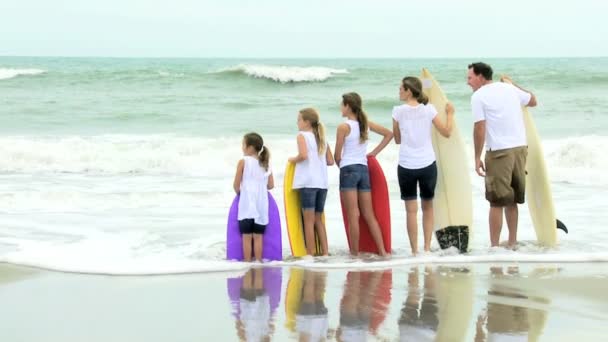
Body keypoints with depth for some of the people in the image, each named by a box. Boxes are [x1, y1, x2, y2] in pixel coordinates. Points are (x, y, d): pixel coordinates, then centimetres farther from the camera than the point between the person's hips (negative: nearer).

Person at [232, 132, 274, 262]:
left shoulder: (243, 161, -5)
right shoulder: (265, 163, 8)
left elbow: (236, 184, -5)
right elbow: (271, 185, 8)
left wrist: (239, 192, 14)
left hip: (247, 205, -4)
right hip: (261, 205, 4)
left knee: (247, 236, 0)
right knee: (258, 236, 8)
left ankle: (247, 262, 0)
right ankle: (258, 261, 7)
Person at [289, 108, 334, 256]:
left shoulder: (302, 135, -3)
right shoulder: (322, 138, 15)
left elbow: (303, 155, -19)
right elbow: (330, 161, 12)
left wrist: (293, 160, -1)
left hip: (308, 182, -6)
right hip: (322, 182, 6)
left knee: (309, 220, -3)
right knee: (318, 219, 15)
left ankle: (310, 254, -4)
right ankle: (324, 252, 11)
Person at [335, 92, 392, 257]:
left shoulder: (344, 127, -8)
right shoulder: (365, 123, 9)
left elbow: (337, 155, -6)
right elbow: (389, 134, 16)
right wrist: (374, 152, 14)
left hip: (348, 169, -6)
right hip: (364, 169, 6)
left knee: (353, 216, -5)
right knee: (369, 215, 9)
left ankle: (355, 253, -4)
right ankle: (382, 250, 5)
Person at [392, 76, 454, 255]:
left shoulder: (398, 111, -4)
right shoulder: (428, 109, -1)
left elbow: (397, 139, 6)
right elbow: (446, 132, 3)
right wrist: (450, 114, 18)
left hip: (406, 166, -2)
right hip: (427, 165, 2)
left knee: (411, 209, 1)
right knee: (427, 206, 16)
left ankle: (415, 250, -1)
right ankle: (427, 247, 13)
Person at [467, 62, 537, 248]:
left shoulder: (479, 96, -5)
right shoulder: (509, 89, 12)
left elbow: (480, 129, -11)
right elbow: (533, 101, 29)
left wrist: (477, 157, -5)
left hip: (499, 151, -6)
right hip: (520, 148, 6)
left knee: (497, 202, -1)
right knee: (512, 200, 17)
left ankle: (494, 246, 1)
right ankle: (512, 243, 22)